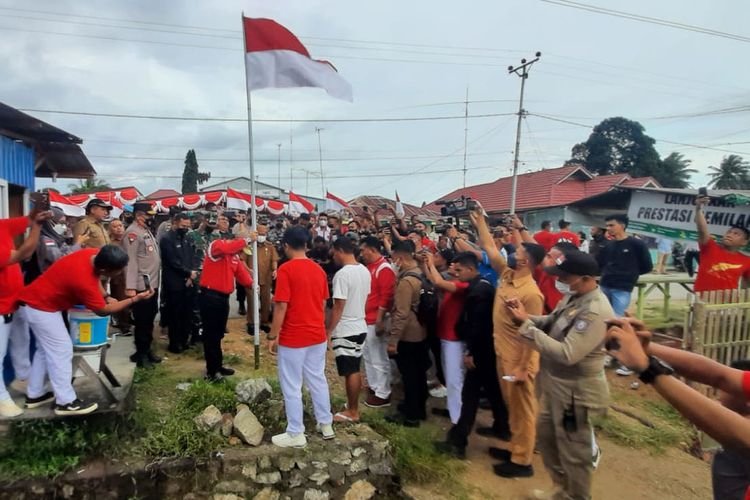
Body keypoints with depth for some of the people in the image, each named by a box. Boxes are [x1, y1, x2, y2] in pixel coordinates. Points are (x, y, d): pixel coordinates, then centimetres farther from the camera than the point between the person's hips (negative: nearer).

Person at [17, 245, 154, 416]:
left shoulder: (94, 254, -13)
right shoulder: (84, 281, -35)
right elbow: (102, 311, -18)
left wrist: (106, 297, -3)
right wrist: (136, 299, -20)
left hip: (37, 299, 10)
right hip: (41, 306, -10)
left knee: (46, 348, 18)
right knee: (61, 350, -5)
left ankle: (34, 395, 29)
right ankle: (66, 402, 2)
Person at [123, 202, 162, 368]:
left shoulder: (147, 231, 15)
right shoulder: (132, 233, -14)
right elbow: (130, 261, -22)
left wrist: (155, 280, 17)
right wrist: (130, 287, -26)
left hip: (153, 284, 9)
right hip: (141, 286, -9)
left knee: (150, 319, 17)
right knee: (142, 321, 2)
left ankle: (147, 350, 30)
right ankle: (140, 354, 14)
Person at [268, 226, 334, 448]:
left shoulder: (286, 269, -15)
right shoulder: (319, 269, 4)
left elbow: (281, 306, -17)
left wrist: (273, 336, -8)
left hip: (293, 337, -6)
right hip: (317, 335, 6)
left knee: (291, 386, 7)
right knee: (318, 380, 18)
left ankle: (296, 434, 17)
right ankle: (326, 424, 29)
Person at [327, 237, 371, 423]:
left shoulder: (342, 274, -21)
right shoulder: (365, 271, 4)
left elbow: (338, 307, -21)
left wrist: (328, 331, -13)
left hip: (345, 330, -8)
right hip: (360, 327, 8)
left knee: (350, 372, 4)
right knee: (355, 370, 19)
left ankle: (352, 412, 17)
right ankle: (354, 405, 32)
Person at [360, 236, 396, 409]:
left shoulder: (384, 269, -16)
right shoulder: (369, 267, 13)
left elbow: (386, 297, -21)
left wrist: (379, 320, -22)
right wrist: (362, 316, 17)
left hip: (376, 321, -10)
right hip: (366, 319, 10)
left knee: (379, 358, -1)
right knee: (368, 356, 18)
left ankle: (383, 395, 10)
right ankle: (374, 387, 31)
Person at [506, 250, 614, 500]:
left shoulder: (596, 312, -29)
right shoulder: (574, 297, 1)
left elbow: (566, 353, -32)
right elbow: (551, 323, 8)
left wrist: (526, 325, -28)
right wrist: (526, 316, -11)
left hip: (576, 392, -10)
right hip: (556, 385, 10)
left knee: (573, 453, 11)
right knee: (546, 436, 25)